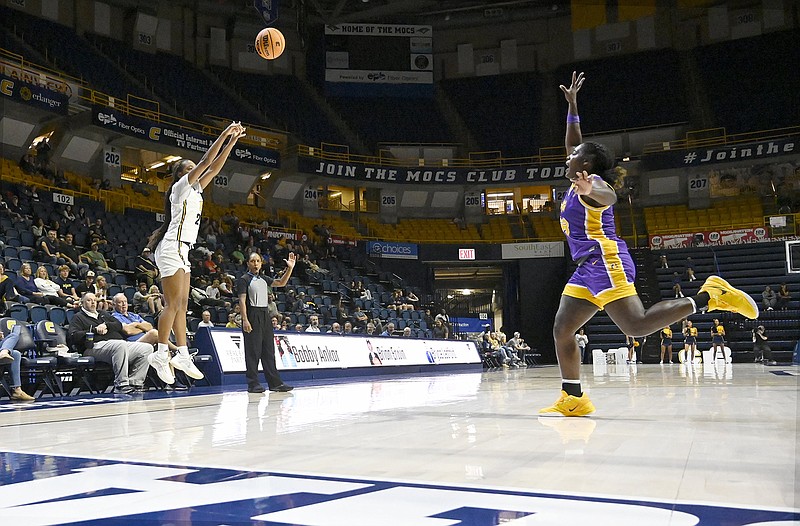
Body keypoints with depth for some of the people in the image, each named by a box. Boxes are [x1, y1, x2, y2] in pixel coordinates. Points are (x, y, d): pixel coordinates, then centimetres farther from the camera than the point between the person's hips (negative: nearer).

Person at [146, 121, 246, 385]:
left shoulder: (195, 189, 19)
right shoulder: (181, 186, -4)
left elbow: (215, 167, 18)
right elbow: (206, 162, -11)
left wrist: (232, 140, 14)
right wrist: (225, 134, -8)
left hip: (182, 251, 10)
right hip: (172, 248, -10)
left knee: (182, 305, 6)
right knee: (174, 304, -11)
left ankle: (182, 355, 6)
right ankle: (161, 354, -8)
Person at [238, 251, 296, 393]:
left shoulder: (263, 279, 17)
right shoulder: (244, 279, -3)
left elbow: (281, 283, 19)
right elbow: (242, 300, -9)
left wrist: (290, 268, 6)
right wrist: (245, 320, -18)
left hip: (265, 315, 7)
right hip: (253, 315, -7)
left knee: (268, 350, 7)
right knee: (253, 351, -5)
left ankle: (275, 383, 10)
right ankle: (253, 384, 0)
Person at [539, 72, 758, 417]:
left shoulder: (592, 181, -4)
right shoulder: (580, 181, 22)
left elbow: (609, 196, -30)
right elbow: (574, 145, 37)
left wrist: (590, 191, -53)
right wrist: (572, 104, 36)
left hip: (605, 260, -10)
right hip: (587, 269, 10)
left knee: (637, 326, -23)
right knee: (561, 331, 4)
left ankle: (708, 297, -14)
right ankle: (574, 399, 4)